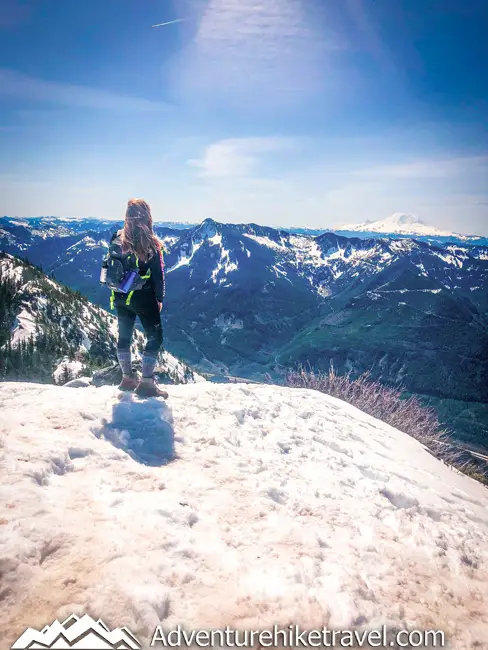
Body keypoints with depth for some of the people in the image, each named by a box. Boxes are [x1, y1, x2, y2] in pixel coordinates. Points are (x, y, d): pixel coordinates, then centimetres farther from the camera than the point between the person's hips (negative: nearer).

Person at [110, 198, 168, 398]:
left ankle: (128, 378, 27)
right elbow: (158, 273, -11)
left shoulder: (117, 239, 1)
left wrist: (116, 292, 16)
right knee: (155, 337, 5)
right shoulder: (150, 243, -13)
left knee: (124, 335, 17)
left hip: (121, 297, 5)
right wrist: (159, 298, -1)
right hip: (143, 297, -5)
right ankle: (146, 382, 2)